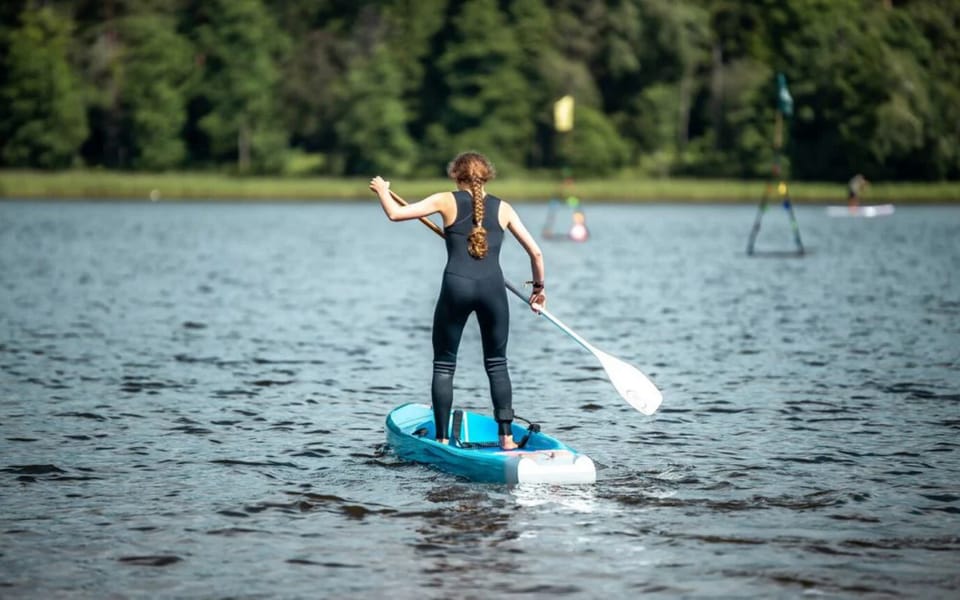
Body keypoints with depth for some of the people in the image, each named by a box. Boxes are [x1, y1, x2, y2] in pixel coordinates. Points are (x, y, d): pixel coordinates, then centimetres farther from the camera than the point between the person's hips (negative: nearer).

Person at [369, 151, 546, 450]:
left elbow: (396, 213, 2)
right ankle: (506, 437, 7)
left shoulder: (447, 201, 5)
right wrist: (539, 287, 27)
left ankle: (442, 439, 6)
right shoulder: (503, 208, 12)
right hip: (492, 287, 2)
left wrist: (382, 190, 22)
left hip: (456, 286, -2)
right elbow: (535, 252, 12)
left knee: (444, 365, 10)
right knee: (497, 364, 13)